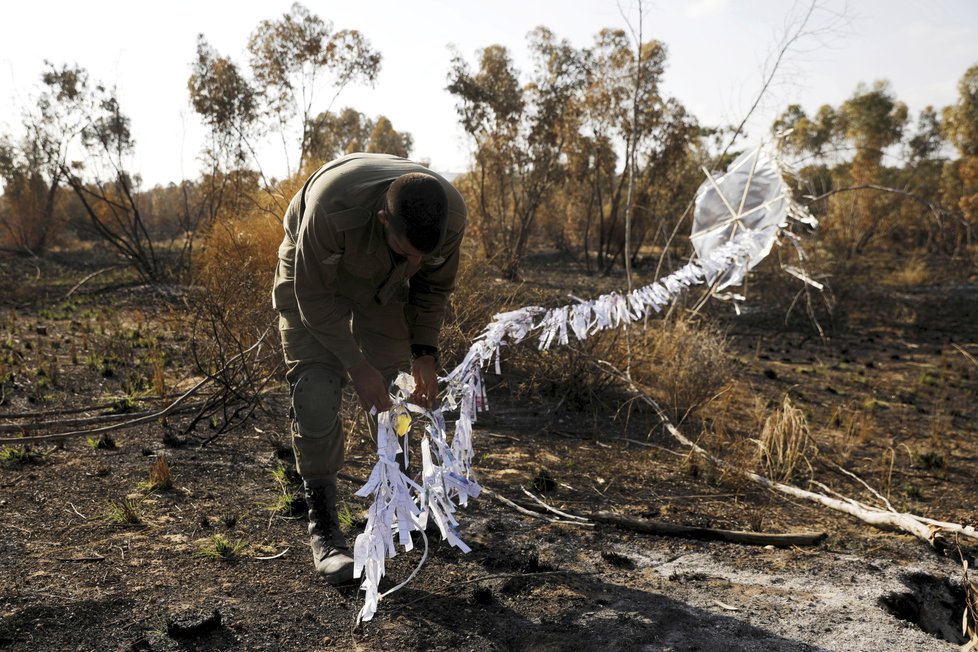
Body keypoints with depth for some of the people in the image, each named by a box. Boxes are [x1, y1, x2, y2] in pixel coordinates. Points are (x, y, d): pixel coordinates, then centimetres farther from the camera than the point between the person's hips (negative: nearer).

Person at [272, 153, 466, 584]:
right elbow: (313, 296, -29)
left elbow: (435, 286, -9)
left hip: (384, 284, 4)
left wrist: (424, 351, -19)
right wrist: (357, 365, -30)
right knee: (315, 394, -16)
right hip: (313, 276, -3)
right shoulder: (332, 207, -44)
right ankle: (323, 525, -3)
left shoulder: (452, 215, -31)